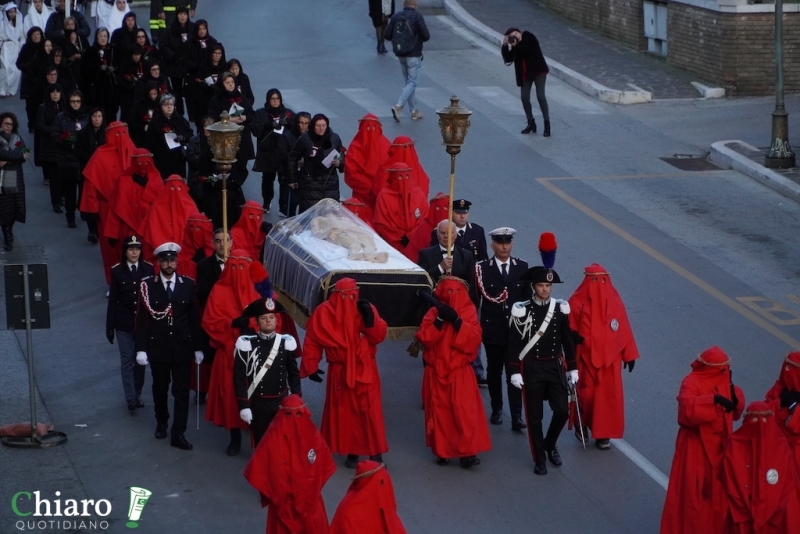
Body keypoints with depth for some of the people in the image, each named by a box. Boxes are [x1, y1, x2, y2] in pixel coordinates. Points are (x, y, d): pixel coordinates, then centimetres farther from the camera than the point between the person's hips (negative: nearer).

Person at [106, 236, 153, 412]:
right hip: (124, 323, -1)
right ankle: (131, 398, 3)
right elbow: (112, 300, -3)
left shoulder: (148, 269, -3)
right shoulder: (117, 271, -5)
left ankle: (137, 394, 23)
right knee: (127, 360, 1)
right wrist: (109, 326, -2)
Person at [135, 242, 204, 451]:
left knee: (181, 390, -1)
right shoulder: (148, 285, -6)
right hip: (158, 346, 0)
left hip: (182, 345, 0)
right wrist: (140, 348, -9)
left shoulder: (187, 285, -1)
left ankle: (178, 433, 1)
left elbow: (194, 318, 3)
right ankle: (161, 422, 36)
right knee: (160, 388, 15)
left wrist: (198, 347, 3)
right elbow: (142, 318, -5)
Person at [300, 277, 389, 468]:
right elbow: (312, 341, -2)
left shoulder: (366, 309, -4)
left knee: (371, 412, -1)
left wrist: (370, 318, -25)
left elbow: (379, 335, -10)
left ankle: (376, 453, 7)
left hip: (365, 371, 0)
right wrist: (311, 367, -3)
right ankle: (351, 452, 17)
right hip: (340, 372, 0)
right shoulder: (324, 312, -7)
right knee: (345, 413, 6)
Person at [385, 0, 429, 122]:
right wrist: (419, 38, 7)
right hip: (414, 55, -5)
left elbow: (387, 36, 0)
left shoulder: (395, 17, 1)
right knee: (412, 83, -1)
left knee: (408, 82, 15)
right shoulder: (417, 16, -12)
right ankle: (398, 106, -18)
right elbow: (426, 36, -15)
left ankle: (414, 111, 18)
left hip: (401, 56, 5)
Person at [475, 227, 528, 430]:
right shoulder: (482, 268, -3)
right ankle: (497, 409, 27)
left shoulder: (522, 267, 3)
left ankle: (516, 416, -6)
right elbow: (476, 298, -1)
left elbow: (527, 296, 5)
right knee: (494, 370, 12)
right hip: (492, 328, 0)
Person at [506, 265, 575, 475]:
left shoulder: (560, 309, 1)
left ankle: (550, 445, 23)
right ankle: (539, 458, 15)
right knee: (534, 416, 3)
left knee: (562, 410, -3)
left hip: (555, 367, 3)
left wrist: (572, 368, 7)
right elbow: (514, 343, -7)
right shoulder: (522, 311, -8)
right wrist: (514, 371, -12)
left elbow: (567, 340, 8)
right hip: (532, 368, -3)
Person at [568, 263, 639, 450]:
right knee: (586, 394, 4)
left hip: (609, 360, 3)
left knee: (608, 396, 1)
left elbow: (624, 329, 5)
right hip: (585, 359, -2)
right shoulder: (577, 302, -8)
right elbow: (569, 332, -9)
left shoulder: (614, 302, 1)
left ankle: (603, 433, 11)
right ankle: (582, 424, 31)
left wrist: (629, 354, 5)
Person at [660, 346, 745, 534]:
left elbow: (736, 412, 9)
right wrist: (714, 400, -43)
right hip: (696, 448, -7)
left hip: (718, 446, 7)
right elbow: (687, 408, -36)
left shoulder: (722, 382, 6)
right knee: (693, 493, -2)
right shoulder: (691, 383, -17)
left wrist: (731, 388, -7)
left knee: (718, 491, 14)